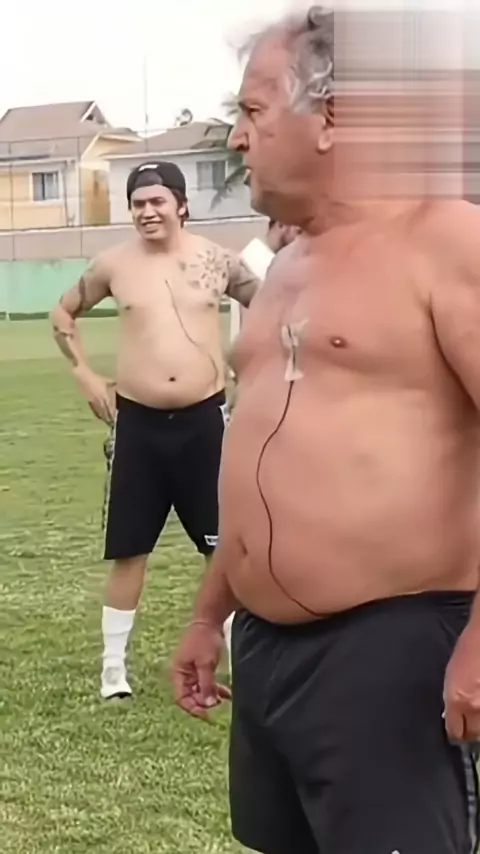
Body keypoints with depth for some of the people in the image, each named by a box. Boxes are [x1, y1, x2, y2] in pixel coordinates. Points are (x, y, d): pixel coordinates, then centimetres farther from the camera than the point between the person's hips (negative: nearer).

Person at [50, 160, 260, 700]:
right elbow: (63, 314, 15)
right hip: (137, 422, 0)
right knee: (129, 550, 6)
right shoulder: (113, 266, 0)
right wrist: (85, 375, 6)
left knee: (227, 545, 5)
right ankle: (113, 668, 20)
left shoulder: (215, 261, -1)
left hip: (205, 418, 0)